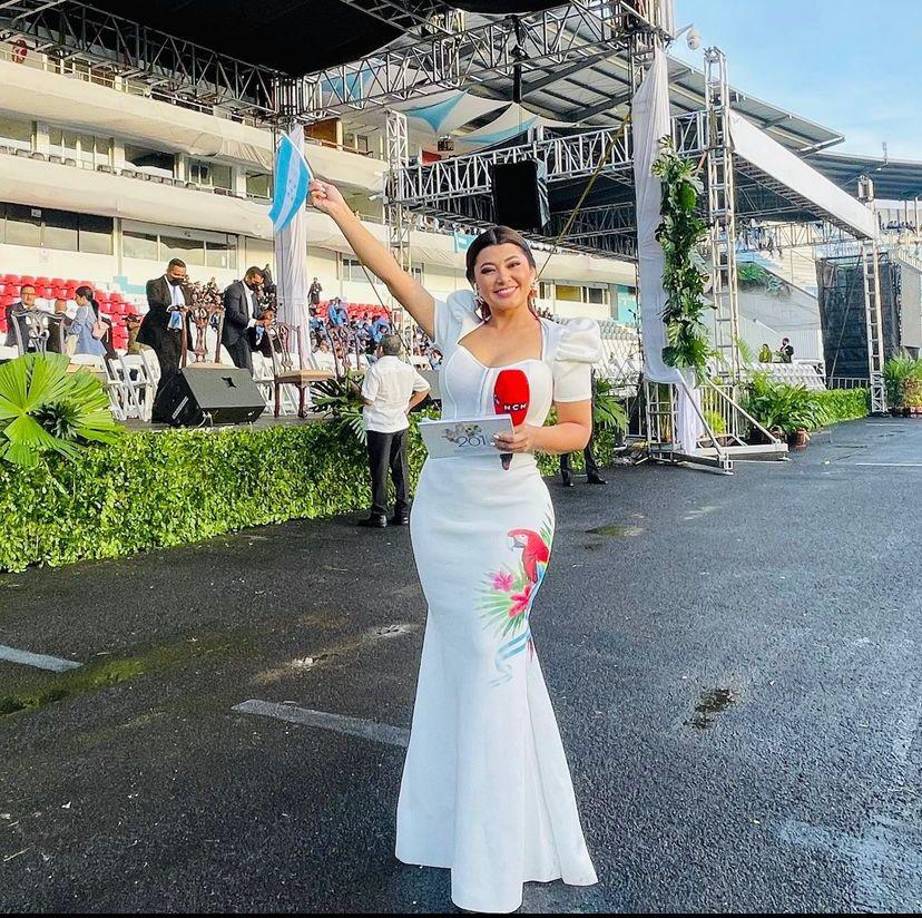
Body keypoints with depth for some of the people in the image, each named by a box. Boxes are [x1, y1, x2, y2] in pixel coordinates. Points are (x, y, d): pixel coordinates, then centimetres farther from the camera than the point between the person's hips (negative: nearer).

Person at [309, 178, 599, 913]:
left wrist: (533, 437, -17)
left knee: (494, 661, -1)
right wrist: (339, 212, 4)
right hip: (442, 514, 3)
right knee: (461, 657, 11)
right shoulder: (455, 325, 7)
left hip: (509, 517, -3)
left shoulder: (562, 343, 1)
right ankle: (469, 819, 29)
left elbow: (579, 429, 2)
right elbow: (392, 270, 7)